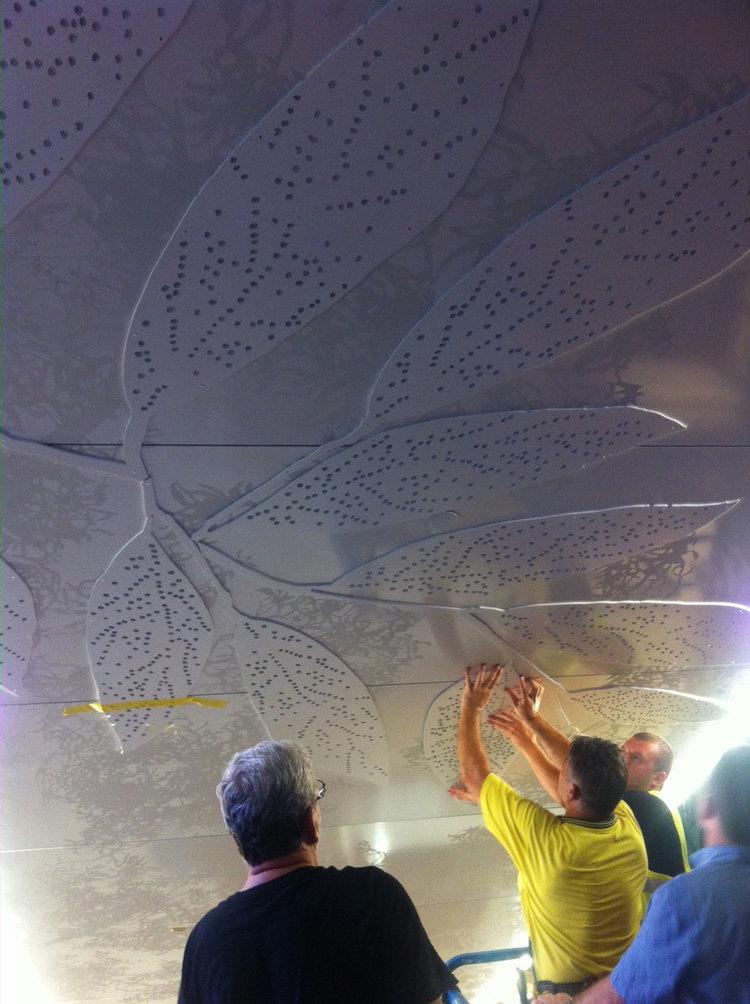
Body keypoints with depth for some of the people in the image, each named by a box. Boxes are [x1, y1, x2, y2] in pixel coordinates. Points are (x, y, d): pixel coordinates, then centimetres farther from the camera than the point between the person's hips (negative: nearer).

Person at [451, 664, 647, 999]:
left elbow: (474, 776, -18)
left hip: (566, 991, -5)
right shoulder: (628, 825, -18)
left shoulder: (544, 837, -31)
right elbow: (567, 792, 4)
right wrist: (527, 744, 13)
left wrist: (470, 709, -7)